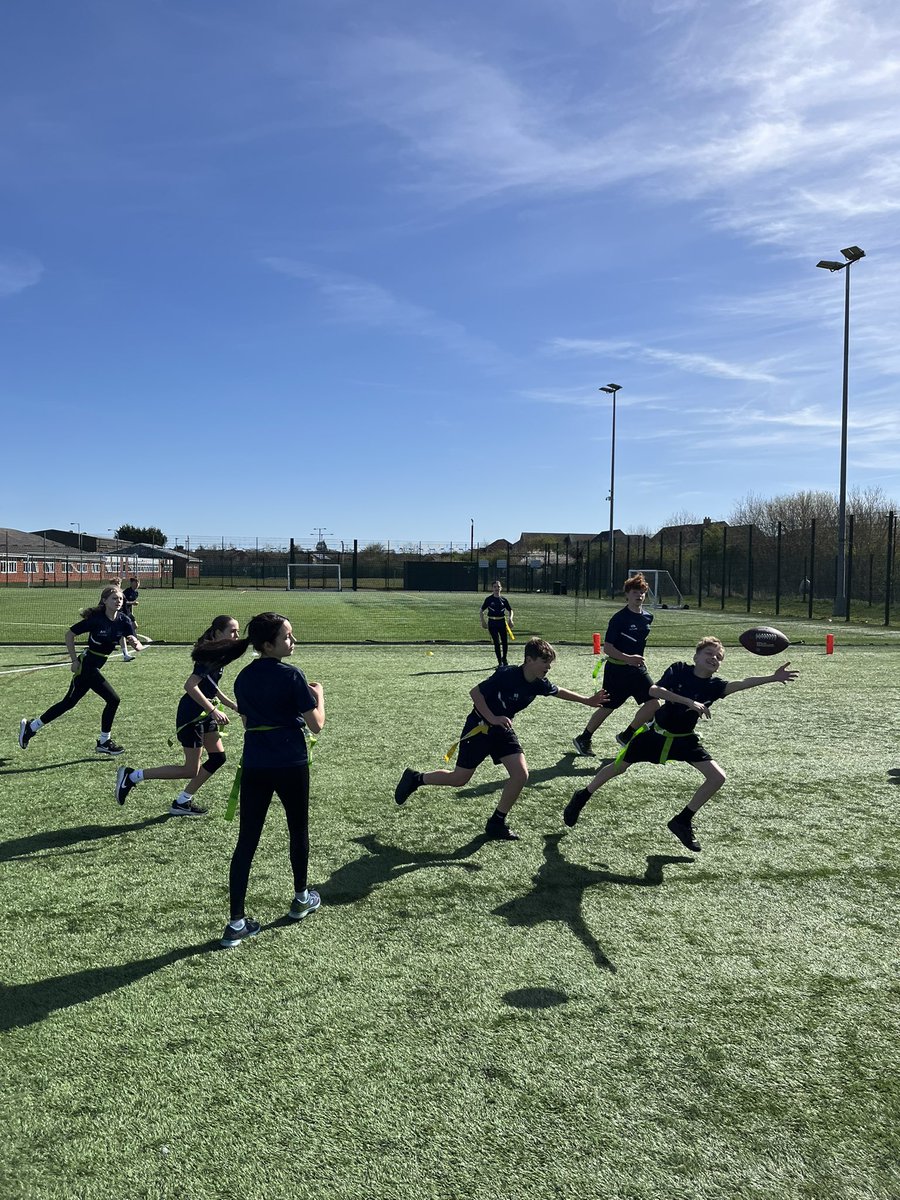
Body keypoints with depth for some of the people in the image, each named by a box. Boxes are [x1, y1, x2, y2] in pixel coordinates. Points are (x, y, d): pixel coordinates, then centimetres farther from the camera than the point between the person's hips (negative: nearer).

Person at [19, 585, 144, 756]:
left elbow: (139, 646, -9)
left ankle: (31, 727, 31)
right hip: (87, 665, -7)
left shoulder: (124, 621, -4)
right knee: (112, 699, -10)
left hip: (95, 667, 7)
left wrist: (136, 643, -32)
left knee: (69, 702, 15)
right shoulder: (96, 619, -19)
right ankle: (104, 742, 6)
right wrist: (74, 660, -11)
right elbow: (69, 635, -9)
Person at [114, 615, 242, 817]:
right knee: (191, 770, -1)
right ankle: (132, 776, 7)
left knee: (218, 758, 9)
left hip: (204, 713, 10)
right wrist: (213, 710, -31)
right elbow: (190, 685, -32)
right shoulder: (210, 656, -22)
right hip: (191, 715, -10)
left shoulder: (220, 655, 8)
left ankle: (183, 802, 19)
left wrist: (233, 705, 16)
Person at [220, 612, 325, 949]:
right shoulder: (292, 676, -15)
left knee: (246, 841, 5)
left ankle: (236, 922, 4)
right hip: (291, 766, -4)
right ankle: (301, 899, 36)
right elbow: (316, 724, -11)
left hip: (253, 766, 4)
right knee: (298, 831, 19)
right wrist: (319, 694, 6)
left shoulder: (243, 678, 4)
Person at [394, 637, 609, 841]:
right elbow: (475, 692, -23)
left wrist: (588, 700, 18)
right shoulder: (507, 675, -28)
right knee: (460, 779, 0)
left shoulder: (539, 684, -7)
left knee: (521, 774, -9)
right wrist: (492, 718, -28)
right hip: (479, 728, -6)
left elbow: (559, 692, 15)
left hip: (503, 731, 6)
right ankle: (415, 778, 24)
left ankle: (497, 823, 7)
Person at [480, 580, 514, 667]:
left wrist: (510, 619, -6)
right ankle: (500, 662, 6)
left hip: (502, 622, 2)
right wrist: (483, 621, -3)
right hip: (492, 623, -2)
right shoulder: (489, 599, -1)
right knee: (496, 642, -4)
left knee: (505, 642, 0)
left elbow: (510, 610, 11)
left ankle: (504, 658, 27)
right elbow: (482, 610, 6)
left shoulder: (503, 599, 4)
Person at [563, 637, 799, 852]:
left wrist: (772, 677, -46)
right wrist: (689, 702, -37)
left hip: (684, 739, 3)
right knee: (619, 767, 9)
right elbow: (654, 690, -29)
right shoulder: (680, 670, -15)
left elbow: (740, 684, -30)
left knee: (717, 777, -11)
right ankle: (582, 797, 34)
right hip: (656, 733, -2)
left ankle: (683, 821, 6)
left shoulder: (713, 685, -12)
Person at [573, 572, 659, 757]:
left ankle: (626, 736, 10)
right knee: (608, 707, 2)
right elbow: (607, 648, -18)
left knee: (653, 703, -7)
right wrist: (628, 658, -28)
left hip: (637, 668, 6)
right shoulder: (619, 618, -15)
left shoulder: (648, 618, 6)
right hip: (616, 670, -6)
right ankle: (583, 739, 22)